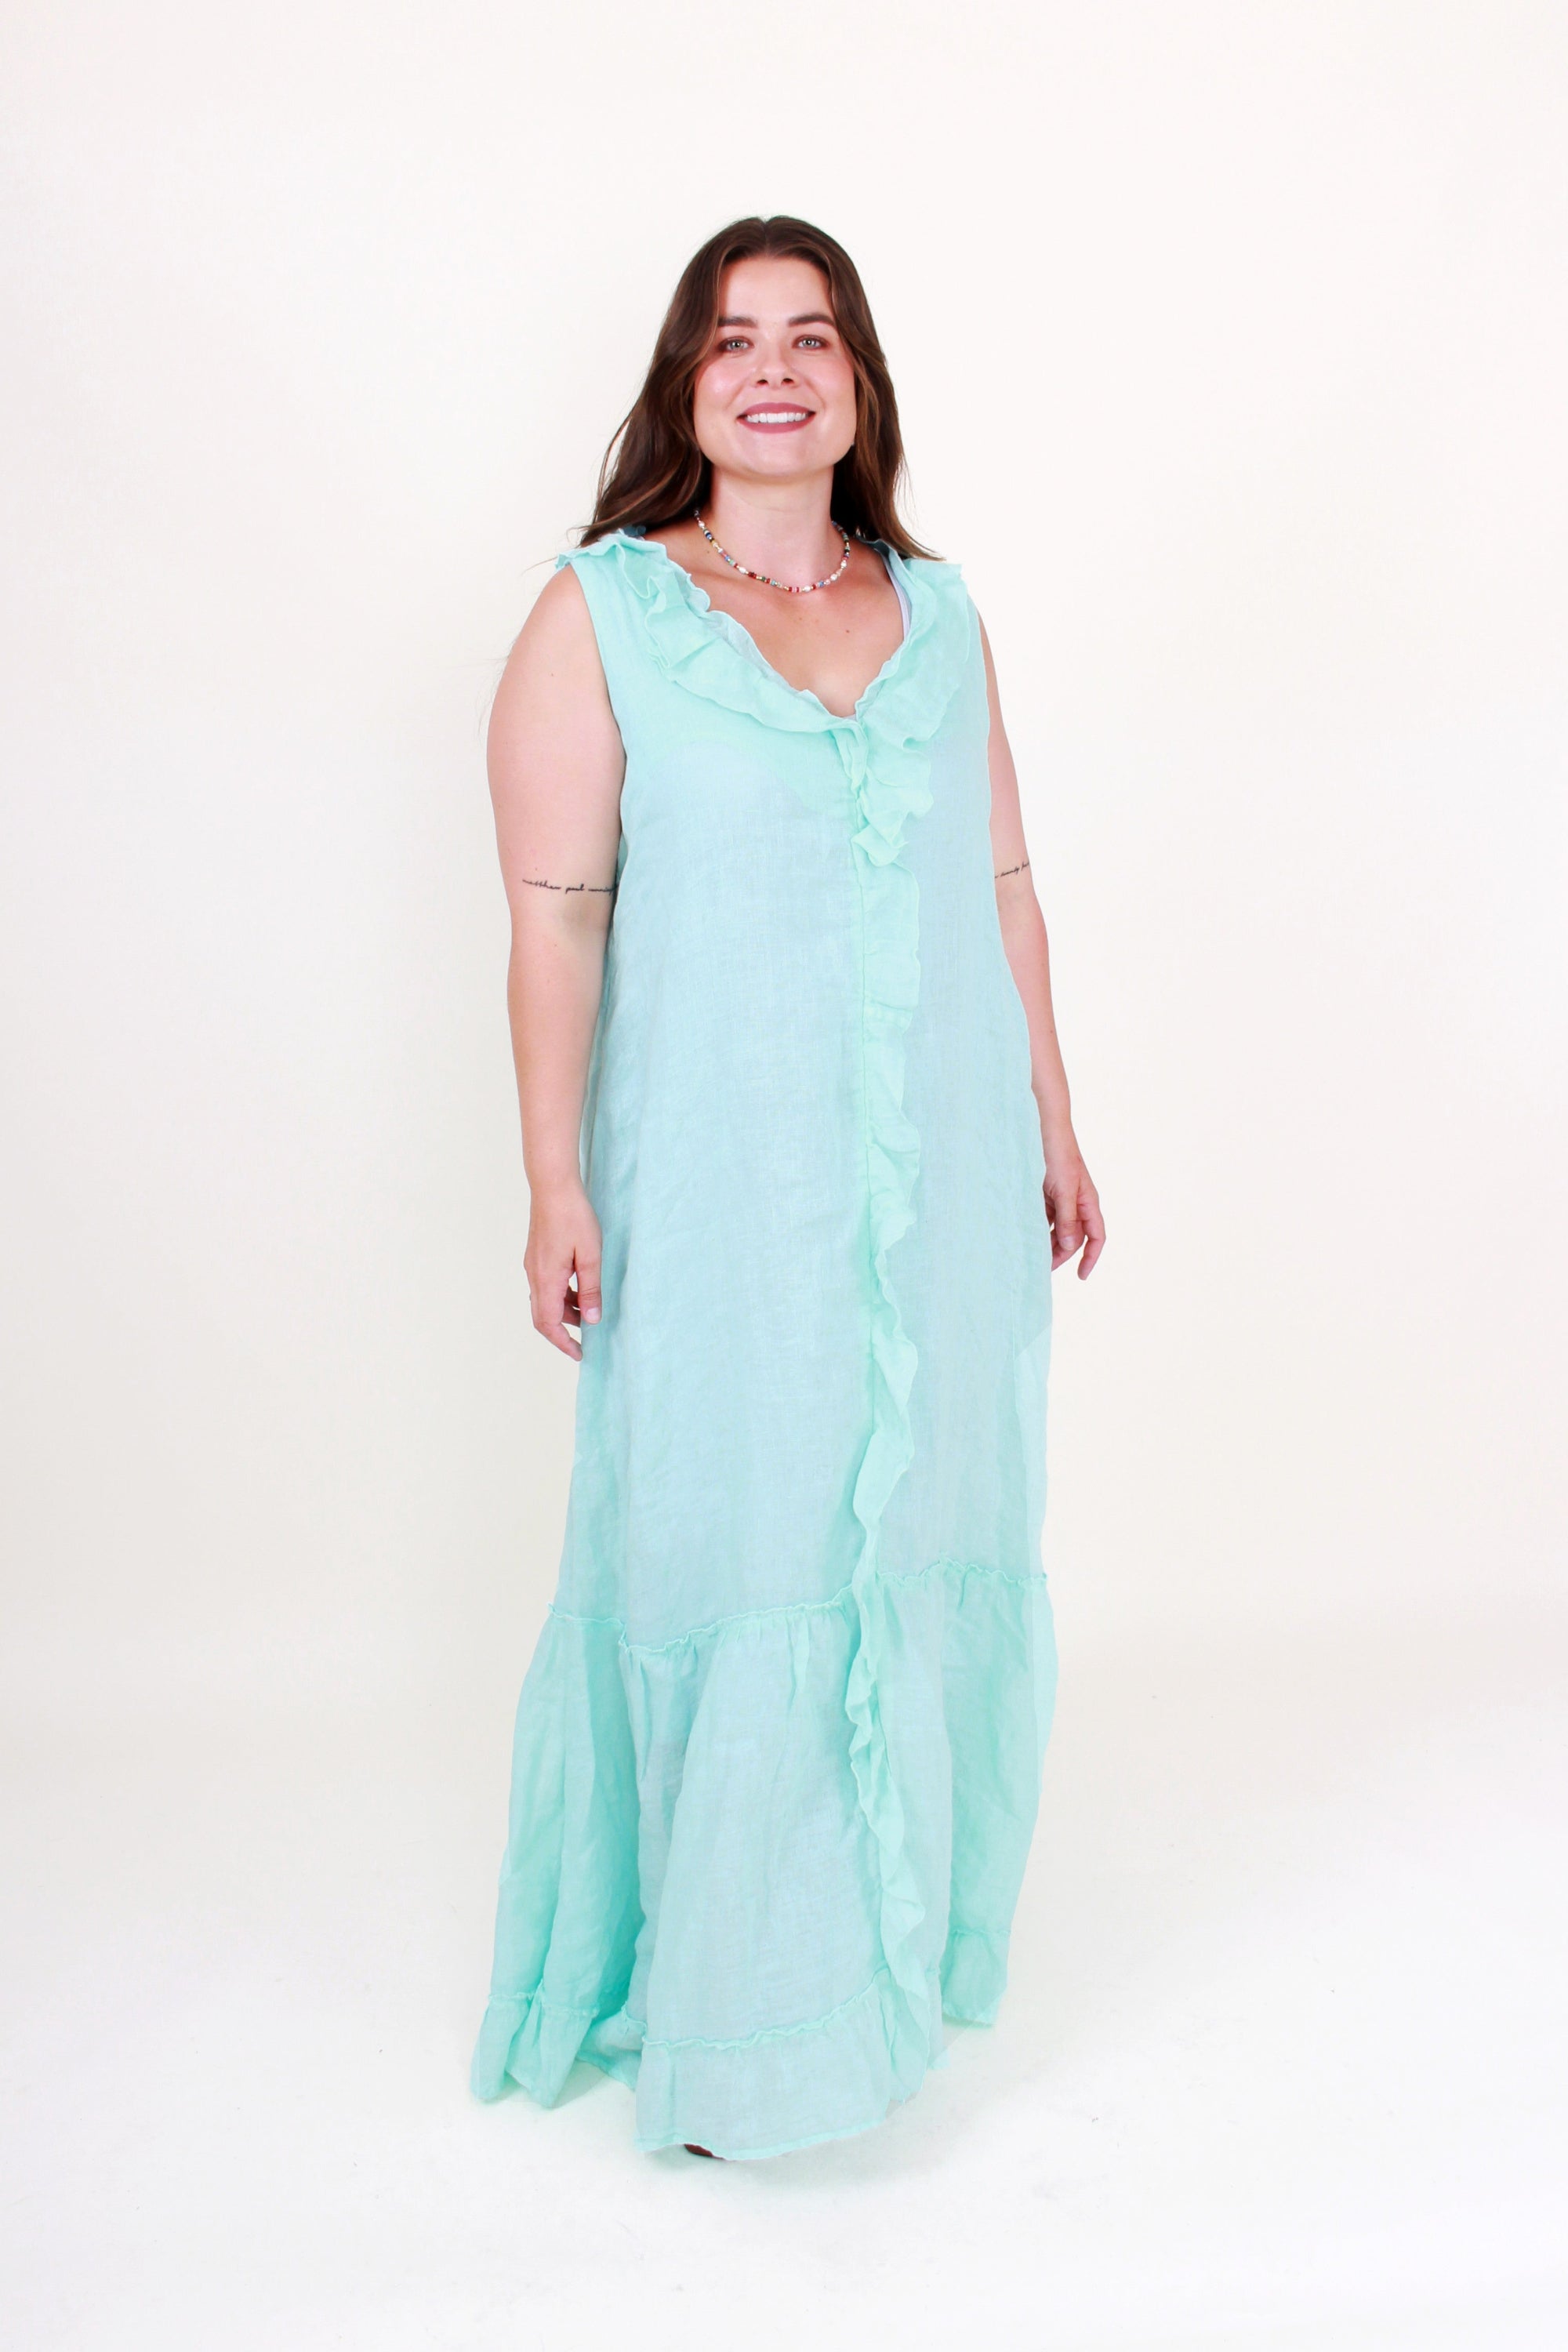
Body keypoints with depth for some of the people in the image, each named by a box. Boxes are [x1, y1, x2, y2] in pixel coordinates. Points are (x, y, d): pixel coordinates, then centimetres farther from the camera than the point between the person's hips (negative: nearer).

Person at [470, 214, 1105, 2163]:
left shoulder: (937, 615, 11)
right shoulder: (600, 613, -2)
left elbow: (1003, 889, 14)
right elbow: (555, 916, -7)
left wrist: (1053, 1124, 13)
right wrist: (556, 1184, -13)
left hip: (943, 1181, 5)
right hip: (722, 1183, -4)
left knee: (921, 1548, 12)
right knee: (726, 1560, 1)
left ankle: (890, 1947, 34)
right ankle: (725, 2019, 20)